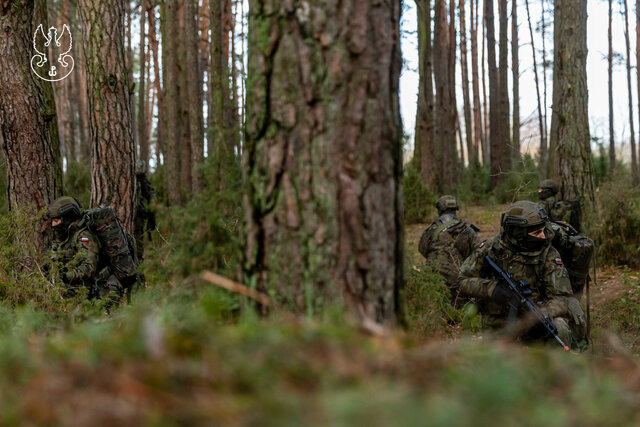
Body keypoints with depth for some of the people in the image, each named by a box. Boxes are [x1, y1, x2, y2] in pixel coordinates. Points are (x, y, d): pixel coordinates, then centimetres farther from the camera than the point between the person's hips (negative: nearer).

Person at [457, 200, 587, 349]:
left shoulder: (548, 255, -10)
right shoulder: (490, 248, -5)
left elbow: (563, 298, -13)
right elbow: (463, 281, -1)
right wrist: (491, 288, -20)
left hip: (532, 322, -1)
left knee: (559, 328, -30)